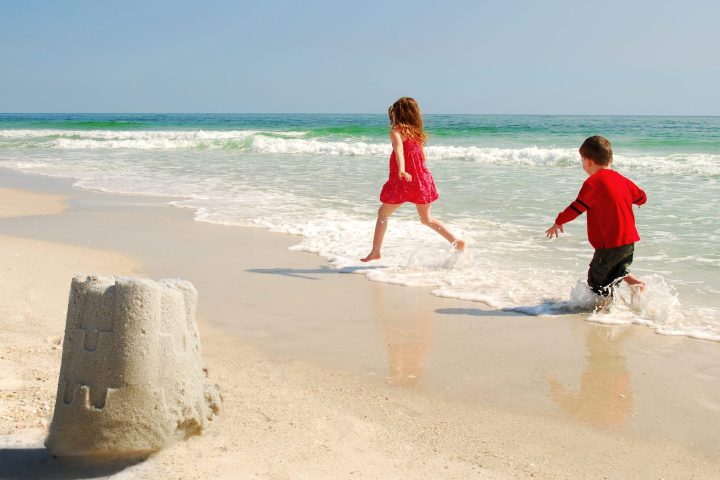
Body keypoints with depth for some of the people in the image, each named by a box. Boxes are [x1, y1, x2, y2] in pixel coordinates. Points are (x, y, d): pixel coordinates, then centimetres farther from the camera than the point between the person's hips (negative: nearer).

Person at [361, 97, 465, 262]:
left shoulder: (396, 131, -8)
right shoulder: (417, 133, 10)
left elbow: (399, 150, -27)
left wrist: (402, 171, -43)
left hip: (403, 181, -5)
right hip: (422, 180, 6)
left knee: (383, 213, 13)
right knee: (426, 219, 18)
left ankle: (375, 251, 12)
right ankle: (456, 241, 5)